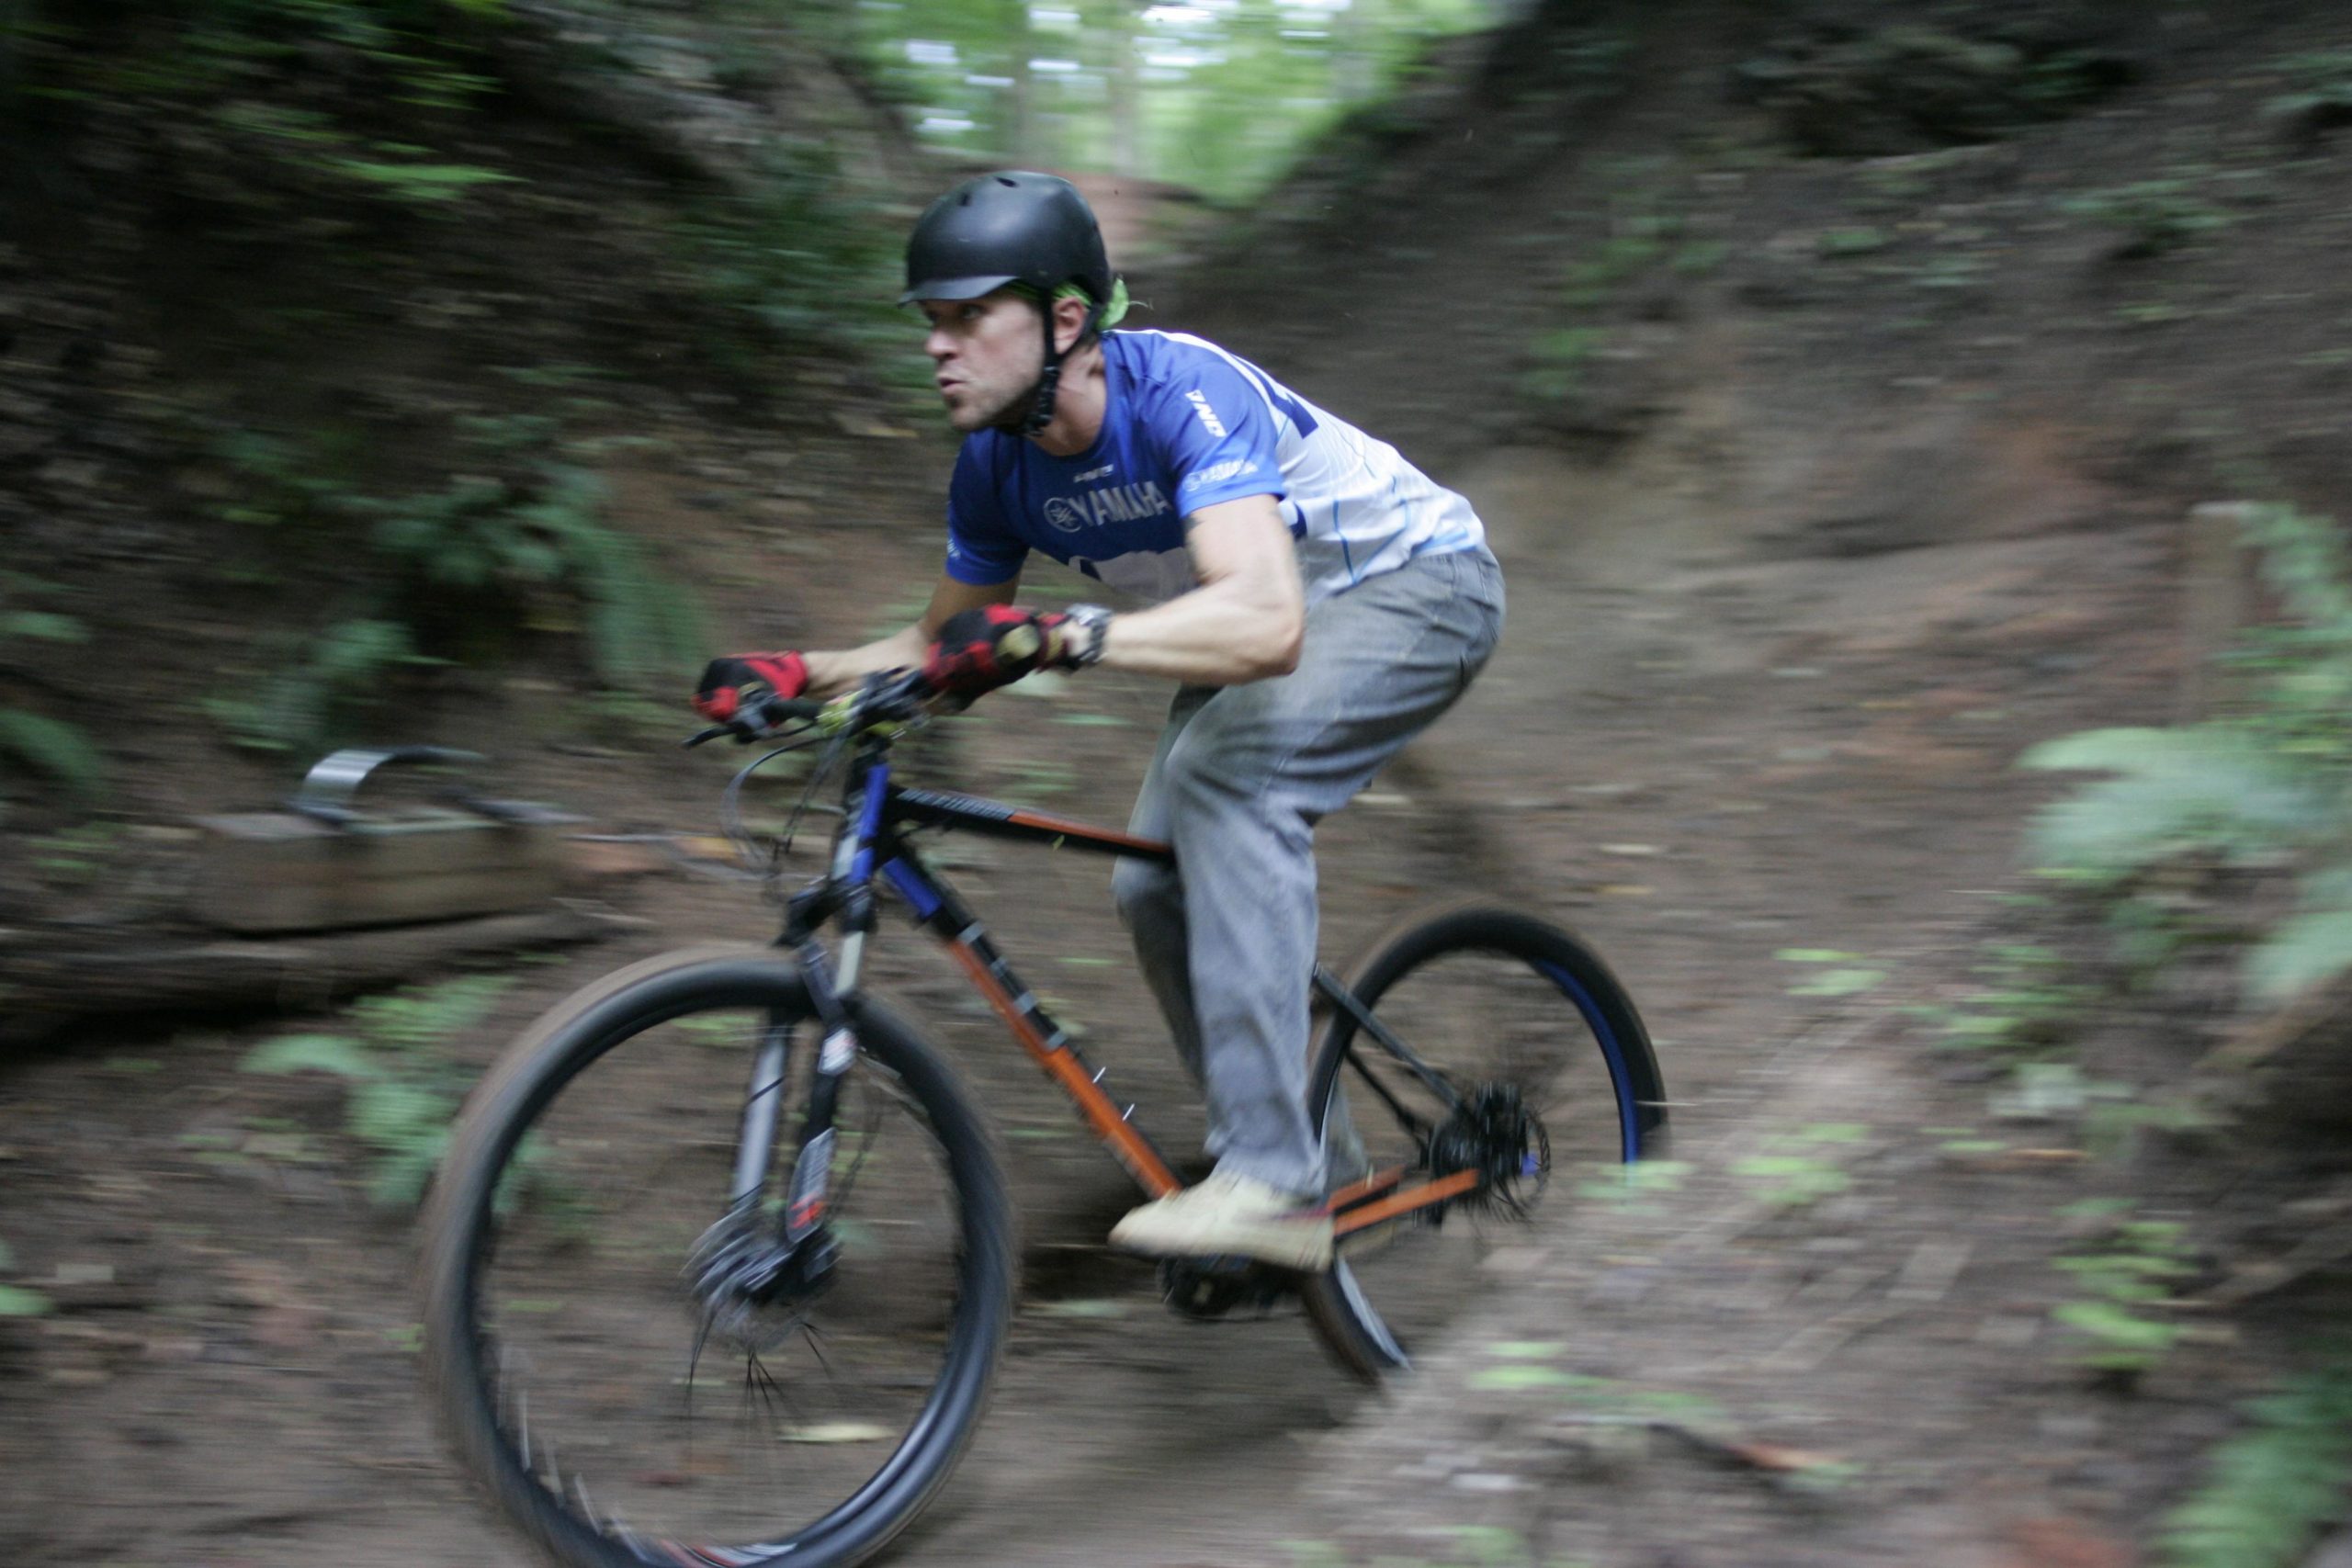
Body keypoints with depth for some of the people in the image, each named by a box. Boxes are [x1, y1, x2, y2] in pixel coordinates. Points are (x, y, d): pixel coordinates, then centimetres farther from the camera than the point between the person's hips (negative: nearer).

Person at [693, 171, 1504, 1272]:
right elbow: (947, 646, 6)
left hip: (1417, 582, -8)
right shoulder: (997, 467, -11)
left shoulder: (1184, 391, -34)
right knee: (1157, 889, -6)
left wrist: (1057, 637, -57)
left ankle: (1273, 1184, -31)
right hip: (1270, 600, 8)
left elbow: (1263, 624, -48)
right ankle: (1260, 1152, 14)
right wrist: (799, 674, -10)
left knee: (1226, 767, -31)